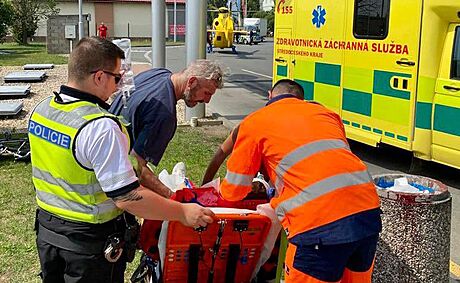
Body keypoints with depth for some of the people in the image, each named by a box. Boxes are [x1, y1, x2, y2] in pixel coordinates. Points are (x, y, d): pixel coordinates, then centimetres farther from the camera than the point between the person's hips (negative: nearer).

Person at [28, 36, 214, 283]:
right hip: (89, 239, -7)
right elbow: (127, 197, -30)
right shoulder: (100, 127, -29)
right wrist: (182, 212, -22)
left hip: (46, 227, 7)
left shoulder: (40, 110, -3)